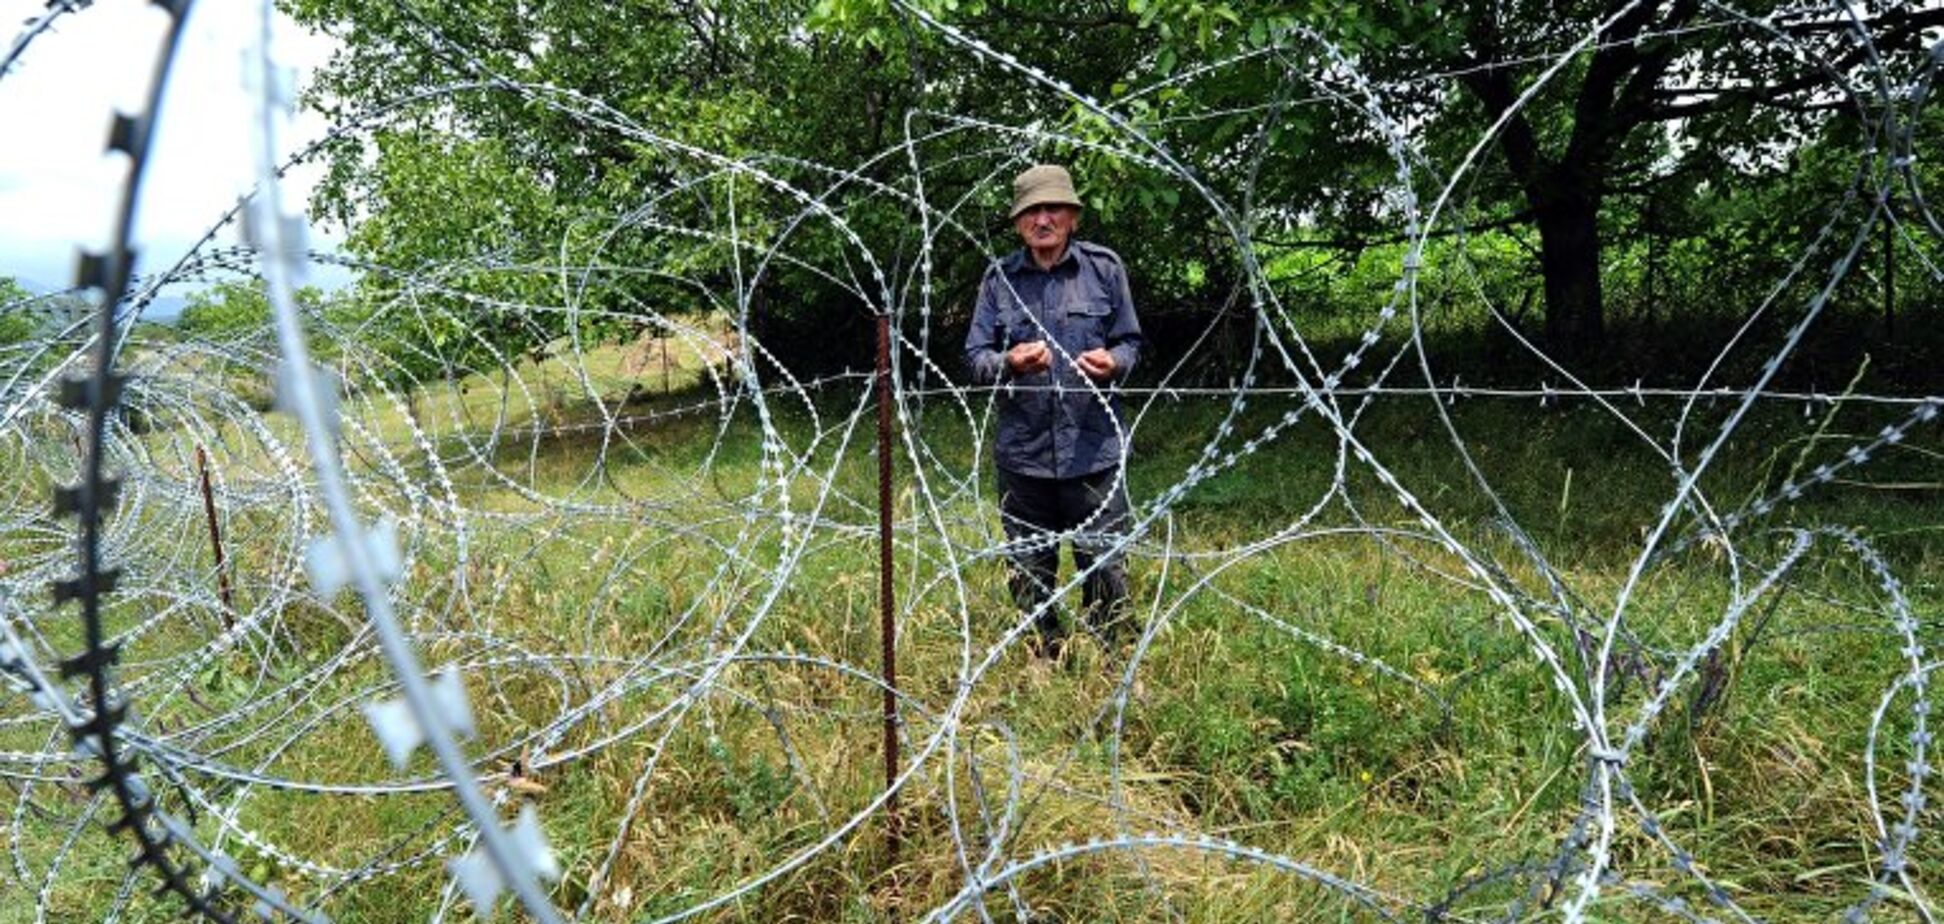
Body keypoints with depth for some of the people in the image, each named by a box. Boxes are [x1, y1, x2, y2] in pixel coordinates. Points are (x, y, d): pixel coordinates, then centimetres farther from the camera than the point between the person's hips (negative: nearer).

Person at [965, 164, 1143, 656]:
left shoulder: (1104, 267, 3)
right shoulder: (1000, 277, 5)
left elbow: (1131, 342, 9)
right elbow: (974, 356, 6)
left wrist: (1113, 362, -14)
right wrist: (1009, 362, -16)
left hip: (1094, 448, -1)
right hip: (1022, 449, 2)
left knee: (1104, 565, 0)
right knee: (1028, 571, 11)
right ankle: (1047, 660, 30)